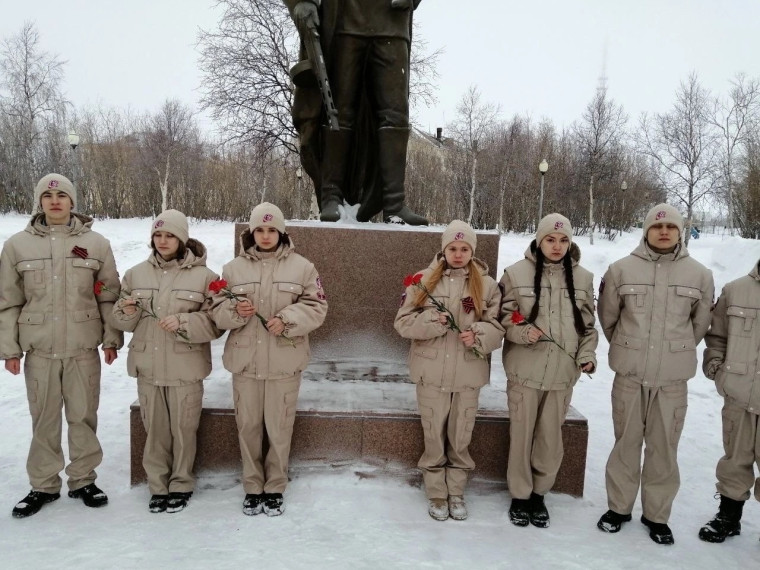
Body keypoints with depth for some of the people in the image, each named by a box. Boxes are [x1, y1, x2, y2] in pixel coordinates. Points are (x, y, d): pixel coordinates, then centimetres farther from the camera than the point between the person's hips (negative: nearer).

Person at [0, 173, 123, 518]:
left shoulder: (96, 243, 2)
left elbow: (109, 296, 4)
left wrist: (111, 338, 0)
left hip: (84, 347, 0)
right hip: (39, 349, 1)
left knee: (83, 416, 7)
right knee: (44, 419, 9)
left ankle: (82, 480, 23)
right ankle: (43, 485, 24)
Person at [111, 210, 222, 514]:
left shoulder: (203, 276, -6)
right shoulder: (136, 274, 6)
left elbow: (215, 322, -9)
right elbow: (122, 322, 12)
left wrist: (182, 323, -23)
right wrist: (127, 312, -10)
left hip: (185, 367, -3)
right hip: (147, 366, 3)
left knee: (183, 429, 8)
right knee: (155, 429, 13)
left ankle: (181, 485, 27)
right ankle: (158, 486, 29)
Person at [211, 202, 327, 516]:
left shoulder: (301, 267, 0)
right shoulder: (233, 268, 5)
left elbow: (316, 307, -3)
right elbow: (218, 312, 5)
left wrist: (287, 320, -19)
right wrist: (235, 310, -17)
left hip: (284, 363, -2)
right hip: (244, 361, 2)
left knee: (279, 429, 7)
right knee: (248, 427, 11)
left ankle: (275, 488, 25)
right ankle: (253, 487, 28)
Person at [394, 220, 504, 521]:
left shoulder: (487, 285, 1)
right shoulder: (424, 280, 0)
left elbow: (497, 328, 1)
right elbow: (403, 322, -2)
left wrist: (478, 336, -20)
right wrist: (431, 321, -19)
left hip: (468, 373, 1)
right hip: (431, 372, 0)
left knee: (460, 438, 11)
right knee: (434, 437, 9)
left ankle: (456, 492, 29)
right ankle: (436, 493, 26)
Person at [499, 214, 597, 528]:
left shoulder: (583, 278, 5)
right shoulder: (517, 273, -5)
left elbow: (588, 324, 12)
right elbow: (502, 317, 0)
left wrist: (587, 354, -2)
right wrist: (521, 332, -18)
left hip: (562, 371, 3)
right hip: (525, 369, -2)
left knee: (551, 439, 11)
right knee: (521, 435, 7)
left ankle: (538, 493, 30)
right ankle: (520, 496, 25)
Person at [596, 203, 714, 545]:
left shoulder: (699, 274, -2)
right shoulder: (622, 269, -3)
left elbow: (700, 323, 11)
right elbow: (608, 316, 9)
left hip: (673, 377, 0)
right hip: (629, 373, 0)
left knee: (664, 447, 8)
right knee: (626, 442, 11)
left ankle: (657, 514, 25)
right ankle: (619, 506, 27)